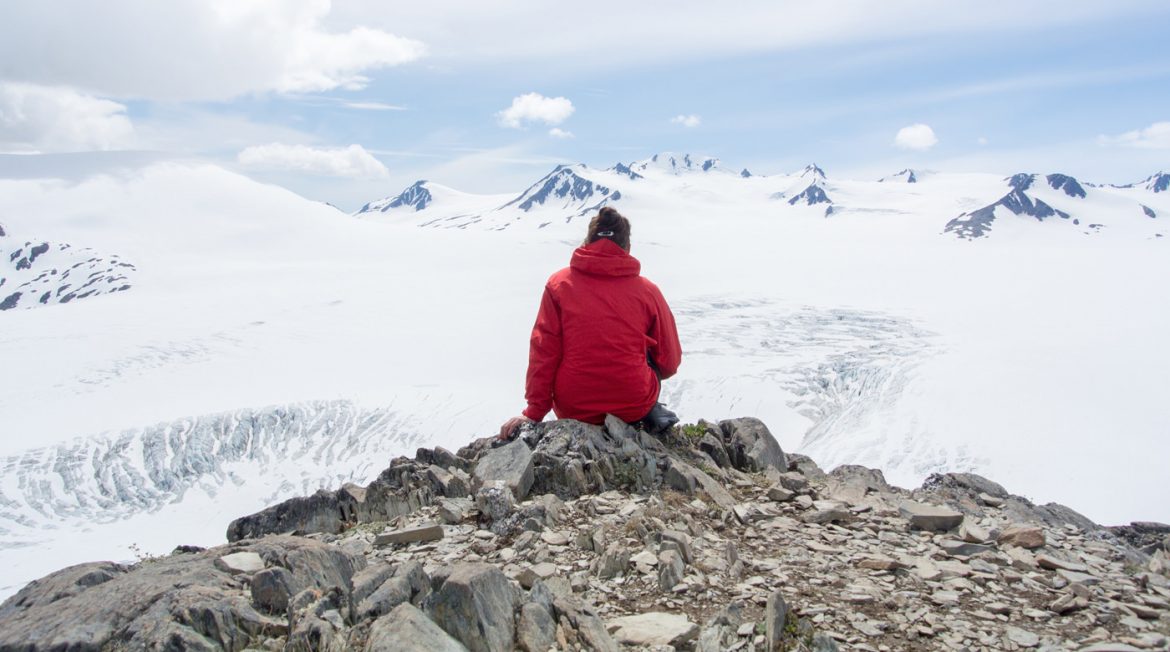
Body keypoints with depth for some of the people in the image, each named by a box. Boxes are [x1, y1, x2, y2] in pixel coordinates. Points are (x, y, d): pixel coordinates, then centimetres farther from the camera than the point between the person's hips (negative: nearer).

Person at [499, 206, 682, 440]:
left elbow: (543, 351, -6)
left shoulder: (559, 283, -3)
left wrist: (534, 412, 0)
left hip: (573, 410, 0)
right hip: (634, 406, 0)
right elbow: (669, 362, 4)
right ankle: (649, 412, 12)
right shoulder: (647, 290, -2)